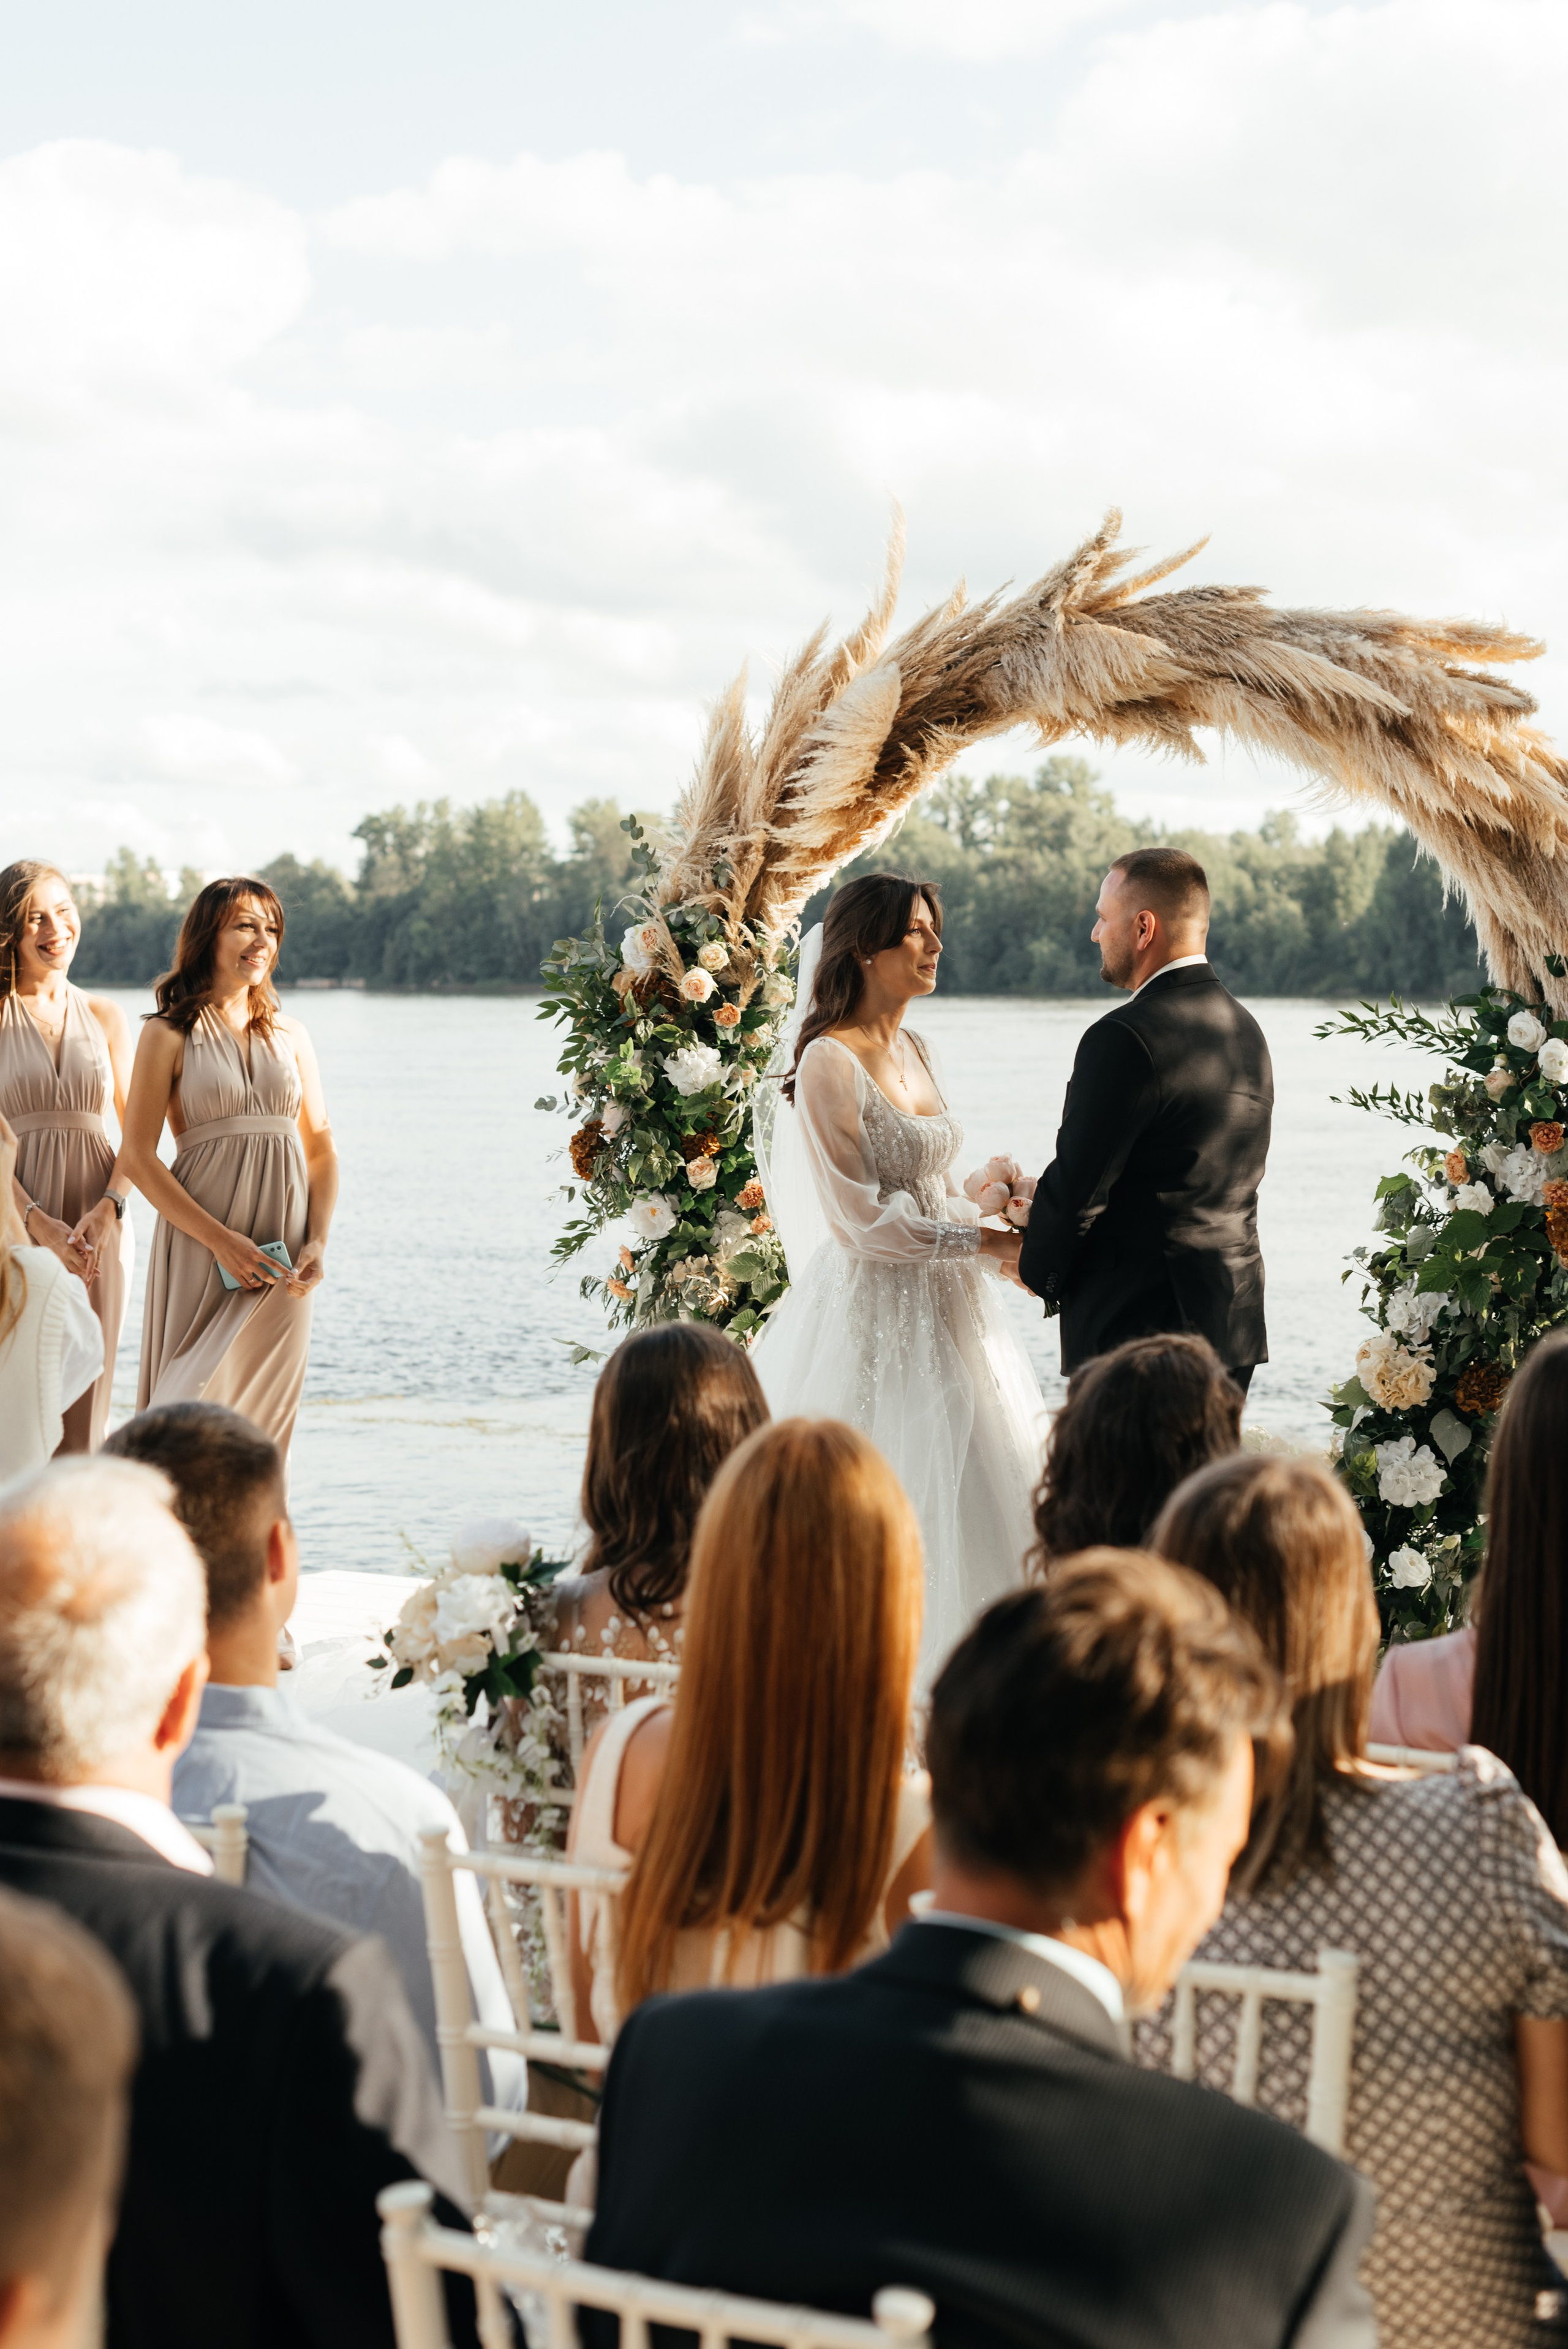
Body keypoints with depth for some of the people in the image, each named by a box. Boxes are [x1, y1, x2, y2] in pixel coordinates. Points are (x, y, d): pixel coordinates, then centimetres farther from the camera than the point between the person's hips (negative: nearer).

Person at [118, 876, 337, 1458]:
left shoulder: (289, 1035, 12)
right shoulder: (169, 1035, -1)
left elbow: (322, 1149, 13)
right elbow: (137, 1157, -6)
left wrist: (318, 1241, -3)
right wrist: (222, 1241, -14)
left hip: (280, 1252, 4)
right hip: (201, 1249, -4)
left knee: (262, 1408, 4)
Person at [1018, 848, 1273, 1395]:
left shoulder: (1123, 1038, -16)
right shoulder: (1245, 1029, 12)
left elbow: (1078, 1186, -14)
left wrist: (1036, 1267, 5)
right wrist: (1046, 1199, 15)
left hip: (1137, 1325, -9)